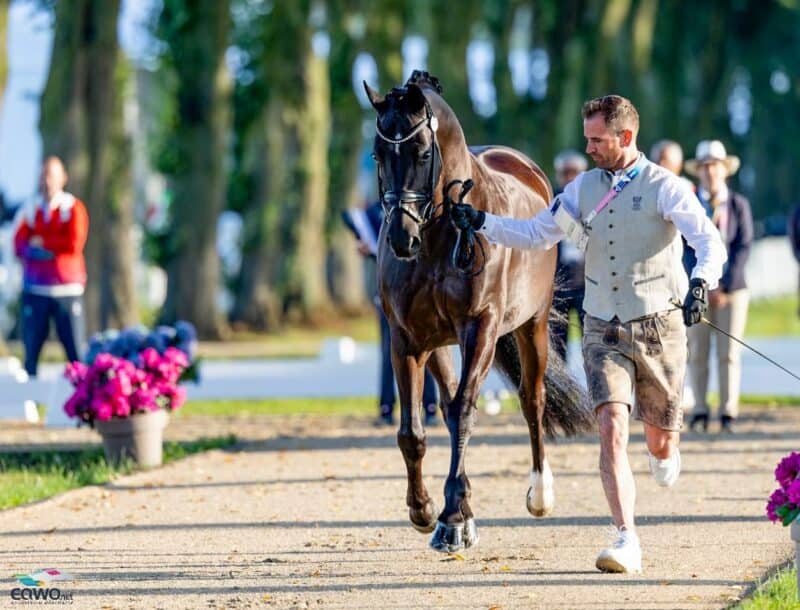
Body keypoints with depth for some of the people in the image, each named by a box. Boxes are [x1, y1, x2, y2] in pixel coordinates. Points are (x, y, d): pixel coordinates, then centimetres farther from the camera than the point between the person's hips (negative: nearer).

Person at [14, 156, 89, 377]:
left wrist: (42, 243, -3)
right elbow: (20, 246, 1)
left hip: (67, 289, -2)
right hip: (35, 290, 2)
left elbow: (75, 244, -10)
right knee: (32, 348, 1)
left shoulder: (73, 208, 2)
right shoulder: (29, 210, 10)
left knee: (75, 349, -6)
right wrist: (45, 249, -17)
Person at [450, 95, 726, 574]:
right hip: (603, 330, 3)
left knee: (659, 441, 11)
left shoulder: (665, 188, -9)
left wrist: (701, 284, -40)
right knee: (612, 427, -17)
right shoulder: (584, 188, 6)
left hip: (658, 328, -3)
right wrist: (482, 223, 4)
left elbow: (710, 242, -20)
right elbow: (537, 234, 15)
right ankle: (627, 542, -19)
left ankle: (666, 451, 51)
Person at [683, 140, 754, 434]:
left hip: (732, 288, 0)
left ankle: (728, 413, 1)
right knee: (697, 353, -1)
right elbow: (685, 248, 0)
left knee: (729, 354, -2)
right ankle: (699, 411, 3)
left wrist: (725, 286, -9)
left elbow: (743, 247, 0)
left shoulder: (739, 205, 6)